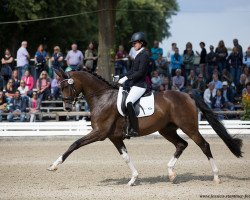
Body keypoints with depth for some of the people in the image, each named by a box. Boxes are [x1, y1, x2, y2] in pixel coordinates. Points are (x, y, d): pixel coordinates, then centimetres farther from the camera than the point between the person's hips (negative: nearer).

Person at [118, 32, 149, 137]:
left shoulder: (144, 55, -12)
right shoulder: (138, 55, 18)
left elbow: (140, 72, -20)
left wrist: (127, 78, -20)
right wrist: (123, 78, 8)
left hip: (139, 85, -11)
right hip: (133, 85, 11)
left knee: (129, 102, -28)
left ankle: (134, 129, -29)